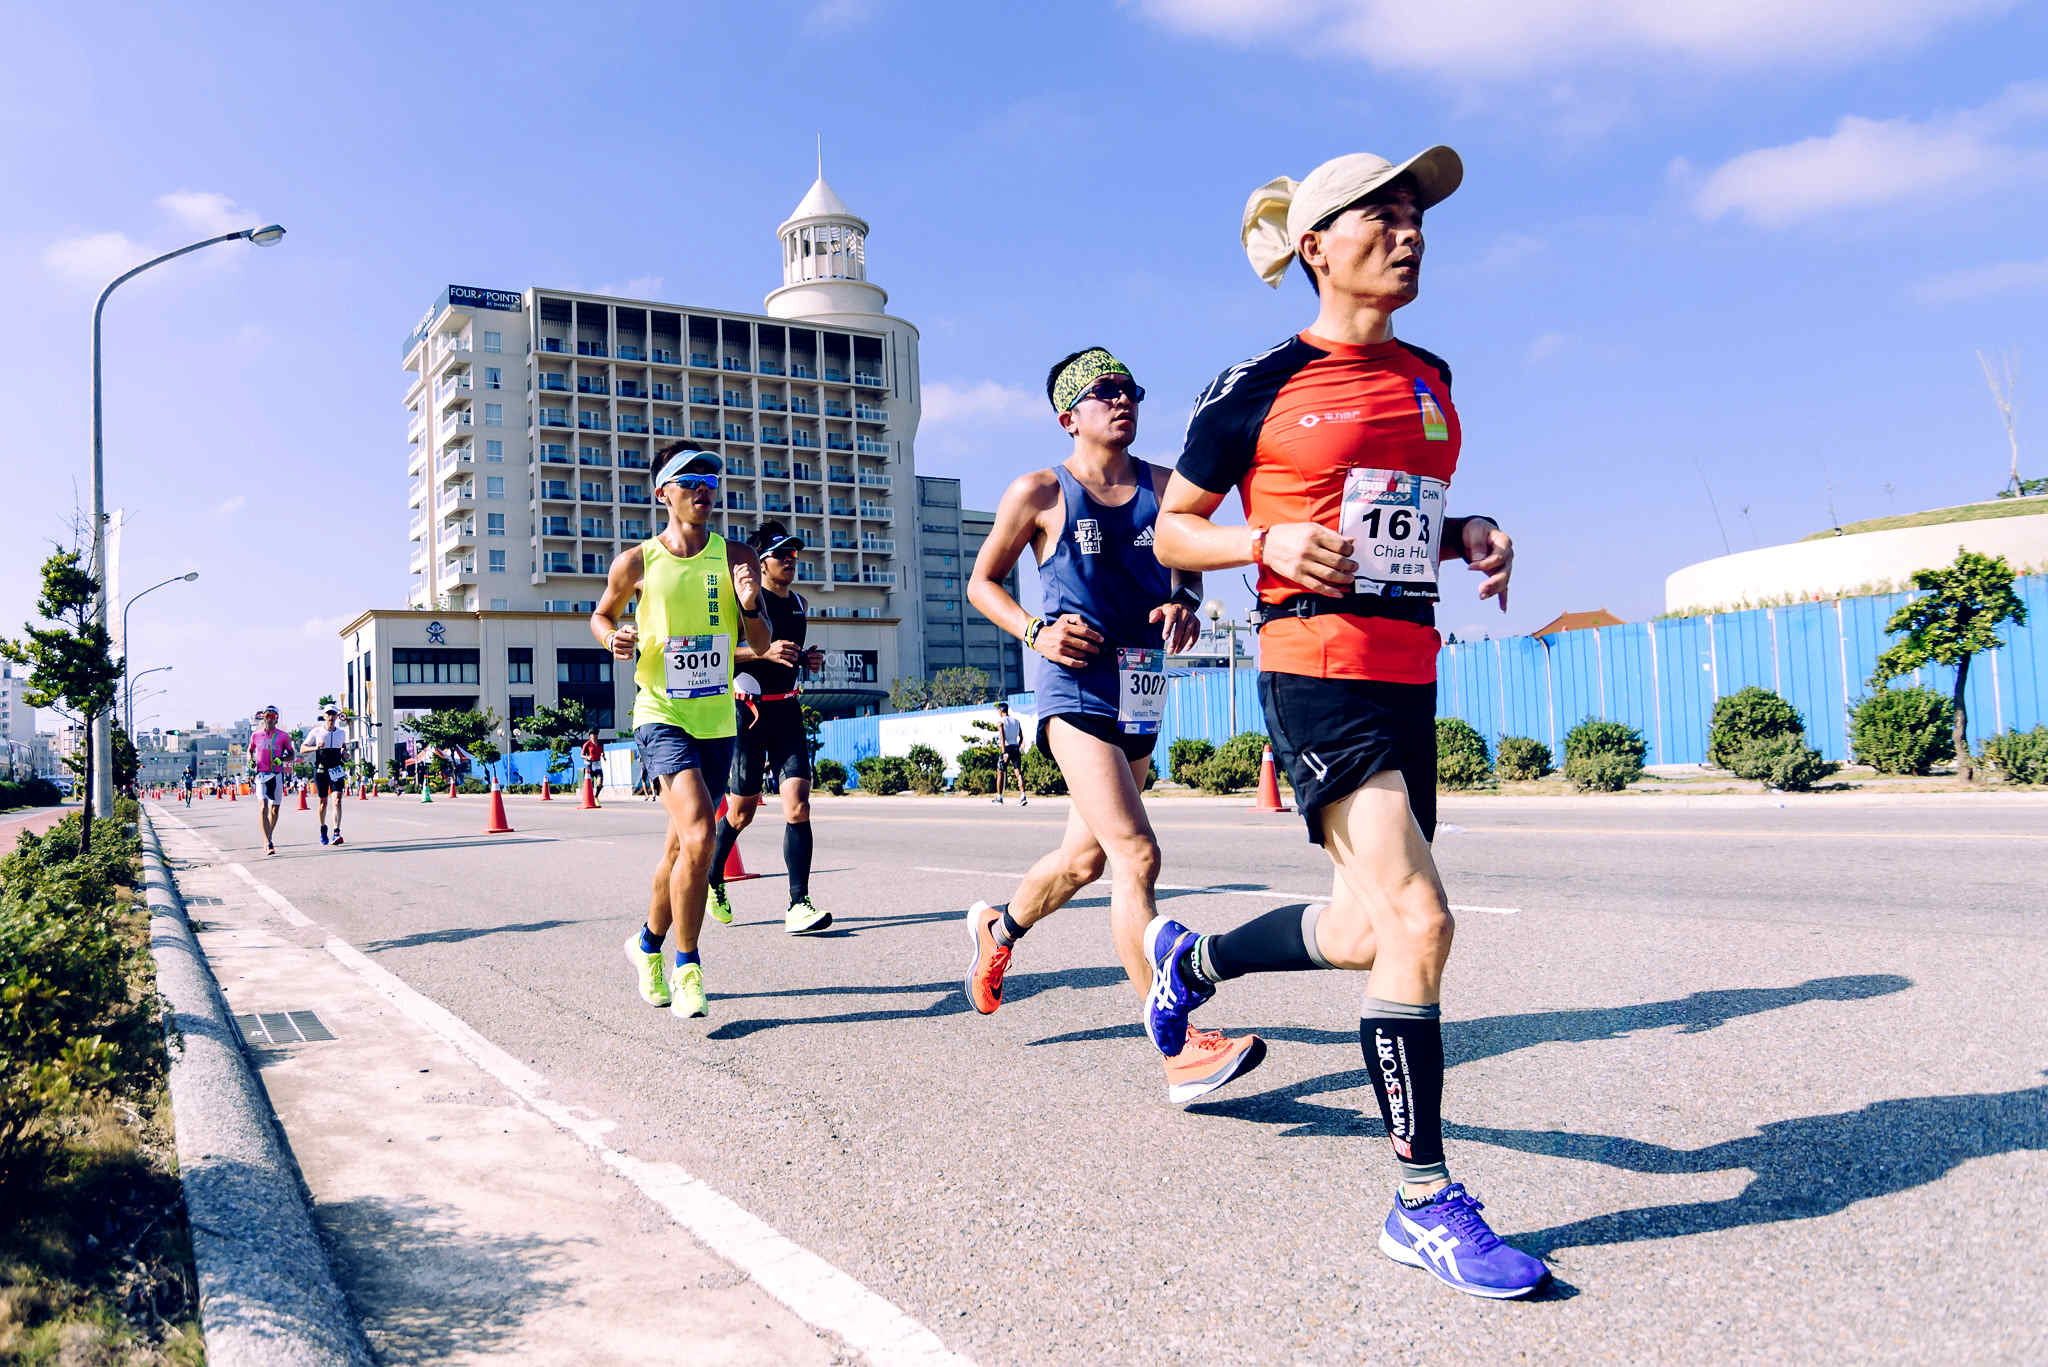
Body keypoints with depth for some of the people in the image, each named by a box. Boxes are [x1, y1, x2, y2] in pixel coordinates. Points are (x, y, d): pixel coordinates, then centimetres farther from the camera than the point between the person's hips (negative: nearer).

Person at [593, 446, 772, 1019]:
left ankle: (648, 945, 39)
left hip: (717, 722, 4)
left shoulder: (736, 558, 3)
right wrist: (615, 638, -7)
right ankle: (687, 967, -7)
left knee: (681, 846, 15)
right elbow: (601, 614, 16)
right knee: (698, 834, -22)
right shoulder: (637, 562, -2)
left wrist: (749, 607, -14)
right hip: (661, 718, -4)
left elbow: (760, 645, 7)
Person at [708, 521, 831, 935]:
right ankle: (712, 878, 33)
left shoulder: (800, 604, 13)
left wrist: (808, 659, 7)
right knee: (741, 812, 6)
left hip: (787, 711, 5)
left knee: (798, 805, -10)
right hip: (748, 711, -5)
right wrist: (763, 651, -24)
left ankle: (798, 905, -12)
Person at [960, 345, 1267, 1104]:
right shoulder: (1040, 492, 0)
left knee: (1086, 855, 18)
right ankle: (1181, 1051, -18)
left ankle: (998, 929, 48)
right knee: (1136, 856, -18)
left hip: (1143, 690, 6)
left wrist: (1184, 605, -6)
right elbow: (981, 581, 8)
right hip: (1077, 687, -6)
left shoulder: (1163, 486, 10)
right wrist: (1035, 632, -10)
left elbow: (1188, 569, 18)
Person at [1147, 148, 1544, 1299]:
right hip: (1316, 670, -7)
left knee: (1373, 926, 15)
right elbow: (1174, 532, 2)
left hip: (1410, 674, 8)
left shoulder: (1429, 379, 14)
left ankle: (1191, 959, 42)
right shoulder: (1260, 386, -4)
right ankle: (1426, 1203, -2)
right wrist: (1268, 541, -16)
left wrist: (1470, 538, 6)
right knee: (1416, 916, -16)